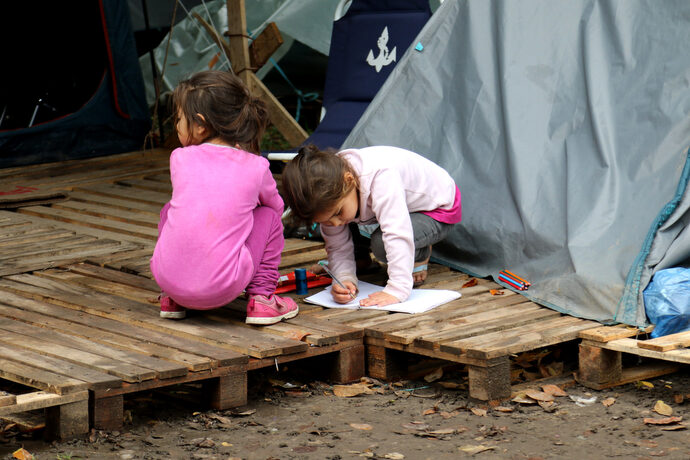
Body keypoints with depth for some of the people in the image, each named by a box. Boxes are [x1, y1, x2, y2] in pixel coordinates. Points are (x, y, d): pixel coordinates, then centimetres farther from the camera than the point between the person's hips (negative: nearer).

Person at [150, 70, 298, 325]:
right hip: (222, 288, -1)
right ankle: (261, 298, 14)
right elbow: (276, 205, 25)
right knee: (269, 216, 19)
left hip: (168, 277, 2)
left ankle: (171, 300, 27)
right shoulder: (256, 167, 4)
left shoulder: (180, 158, 6)